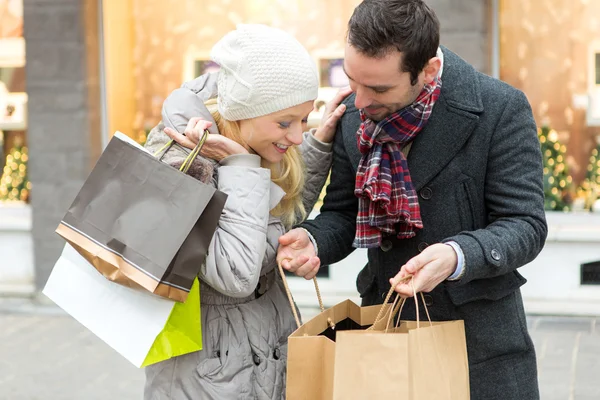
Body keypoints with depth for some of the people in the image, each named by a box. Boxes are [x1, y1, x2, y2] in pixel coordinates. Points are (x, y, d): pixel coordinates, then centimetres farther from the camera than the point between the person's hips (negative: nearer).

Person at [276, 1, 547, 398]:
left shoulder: (501, 110, -15)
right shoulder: (355, 115, -1)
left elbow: (525, 224, -14)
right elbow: (342, 213, 7)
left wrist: (458, 257, -33)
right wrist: (311, 239, -16)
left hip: (480, 336, -3)